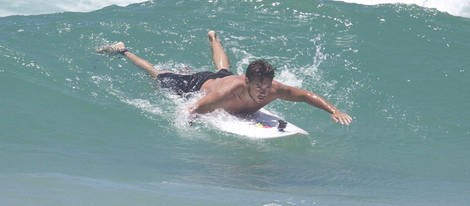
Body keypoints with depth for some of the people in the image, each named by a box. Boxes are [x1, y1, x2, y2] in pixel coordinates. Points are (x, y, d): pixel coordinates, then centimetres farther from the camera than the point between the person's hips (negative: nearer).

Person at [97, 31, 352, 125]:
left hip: (222, 77, 6)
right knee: (159, 76, 21)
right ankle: (123, 51, 42)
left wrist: (334, 111, -38)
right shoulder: (229, 93, -51)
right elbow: (192, 110, -43)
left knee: (223, 69, 43)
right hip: (200, 85, -6)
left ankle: (213, 38, 74)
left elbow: (307, 95, -28)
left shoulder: (274, 89, -38)